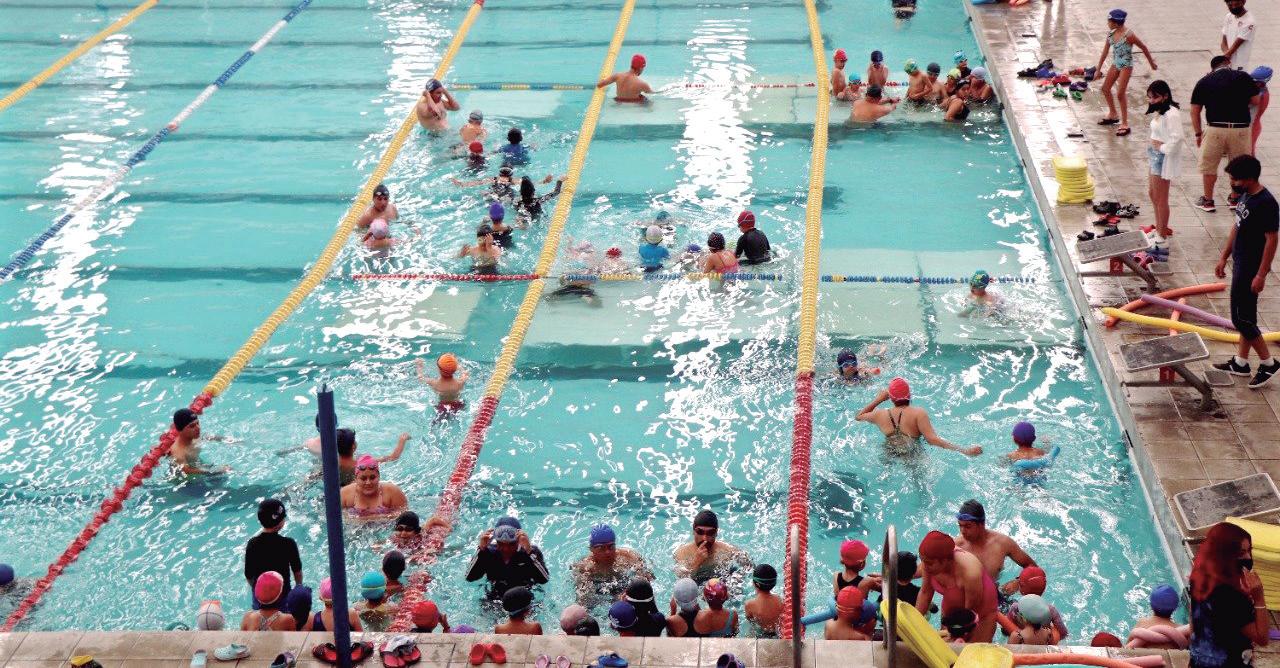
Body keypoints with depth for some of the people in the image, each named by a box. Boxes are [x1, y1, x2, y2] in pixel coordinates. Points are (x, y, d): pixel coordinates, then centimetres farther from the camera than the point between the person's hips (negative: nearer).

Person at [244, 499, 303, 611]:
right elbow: (297, 571, -8)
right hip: (283, 596, -2)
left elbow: (248, 575, -5)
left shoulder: (252, 544, -15)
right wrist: (299, 587, 12)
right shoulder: (288, 544, -21)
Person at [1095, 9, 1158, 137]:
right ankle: (1113, 115, 35)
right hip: (1115, 64, 8)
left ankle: (1124, 124, 0)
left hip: (1126, 66, -8)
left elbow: (1144, 48, -10)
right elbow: (1104, 52, 7)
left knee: (1121, 93, -9)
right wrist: (1098, 70, 9)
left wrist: (1152, 63, 1)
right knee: (1105, 88, 14)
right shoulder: (1111, 35, -1)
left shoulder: (1128, 35, -21)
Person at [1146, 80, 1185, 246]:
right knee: (1152, 193, 22)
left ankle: (1162, 236, 10)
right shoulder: (1159, 112, 8)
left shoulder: (1171, 114, -22)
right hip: (1155, 156, 10)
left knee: (1160, 198, 0)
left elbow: (1176, 138, -30)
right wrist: (1153, 149, 6)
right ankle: (1160, 227, 37)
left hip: (1163, 158, -10)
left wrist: (1162, 148, -19)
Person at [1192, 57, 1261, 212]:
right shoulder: (1243, 77, 3)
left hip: (1215, 129, -1)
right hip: (1241, 129, 1)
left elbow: (1194, 111, 5)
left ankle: (1208, 200, 24)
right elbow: (1255, 100, 8)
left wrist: (1198, 133, 13)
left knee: (1209, 166, 16)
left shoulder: (1203, 82, 5)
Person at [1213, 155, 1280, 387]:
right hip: (1240, 264, 9)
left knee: (1242, 319, -4)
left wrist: (1261, 275, -21)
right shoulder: (1245, 196, 5)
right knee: (1244, 316, 16)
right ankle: (1240, 363, 26)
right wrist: (1224, 257, 19)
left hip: (1252, 269, -9)